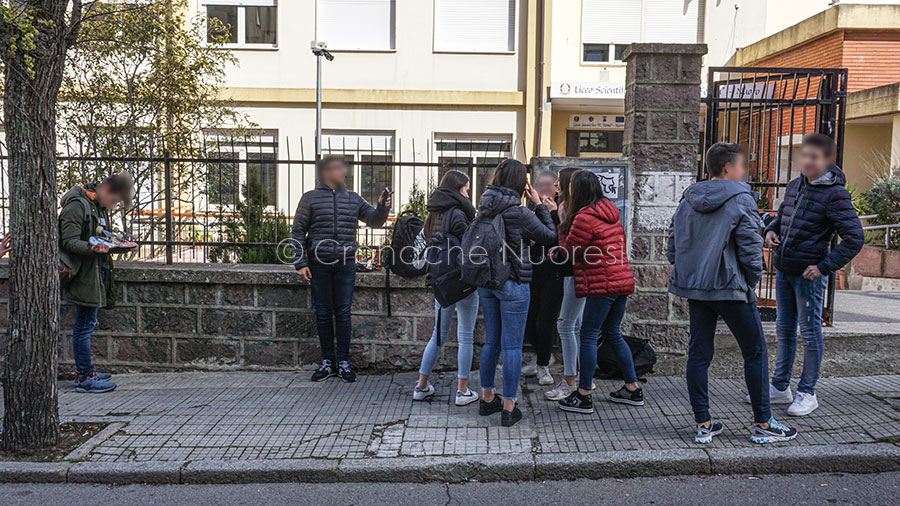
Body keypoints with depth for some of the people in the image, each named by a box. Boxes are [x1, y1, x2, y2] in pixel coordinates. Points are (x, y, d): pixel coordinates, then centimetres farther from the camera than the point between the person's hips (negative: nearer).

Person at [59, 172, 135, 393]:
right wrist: (92, 248, -34)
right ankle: (85, 378, 1)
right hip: (83, 274, -10)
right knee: (85, 324, -6)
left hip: (95, 273, 10)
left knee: (85, 323, 15)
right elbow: (69, 242, -18)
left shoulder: (99, 206, 16)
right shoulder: (77, 205, -14)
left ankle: (84, 371, 24)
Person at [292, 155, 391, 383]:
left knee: (343, 313, 3)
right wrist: (300, 263, -5)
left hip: (345, 264, 1)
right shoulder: (310, 198, 4)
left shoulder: (353, 199, 11)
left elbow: (375, 220, 10)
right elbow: (298, 231, 3)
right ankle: (328, 362, 16)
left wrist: (382, 207, -12)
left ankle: (343, 361, 13)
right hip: (319, 265, -1)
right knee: (323, 313, 5)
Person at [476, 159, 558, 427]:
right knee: (512, 346, 1)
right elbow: (551, 237, -5)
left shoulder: (484, 208, 4)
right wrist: (539, 205, 1)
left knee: (491, 342, 17)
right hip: (513, 284, -7)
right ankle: (508, 408, 7)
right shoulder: (519, 212, -16)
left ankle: (487, 399, 27)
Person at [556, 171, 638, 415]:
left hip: (603, 283, -9)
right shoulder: (611, 214, 15)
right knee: (612, 333, 18)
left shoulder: (584, 217, -13)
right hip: (622, 279, 9)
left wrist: (561, 223, 6)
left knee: (587, 335, -3)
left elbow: (568, 250, -6)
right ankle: (633, 389, 23)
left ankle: (583, 396, 0)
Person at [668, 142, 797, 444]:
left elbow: (672, 246, 11)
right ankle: (763, 425, 16)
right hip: (730, 288, -6)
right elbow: (750, 248, -12)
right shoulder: (741, 199, -8)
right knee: (755, 353, 8)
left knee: (698, 354, 9)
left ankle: (703, 425, 14)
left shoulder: (688, 200, 9)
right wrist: (752, 282, 1)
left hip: (694, 287, 6)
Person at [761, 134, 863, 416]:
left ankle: (807, 393, 17)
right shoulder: (795, 186, 8)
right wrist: (771, 230, 5)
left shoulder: (835, 194, -13)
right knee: (784, 329, 15)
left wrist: (825, 267, -18)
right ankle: (780, 387, 27)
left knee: (809, 332, 4)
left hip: (809, 274, -7)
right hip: (783, 269, 7)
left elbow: (854, 239, -15)